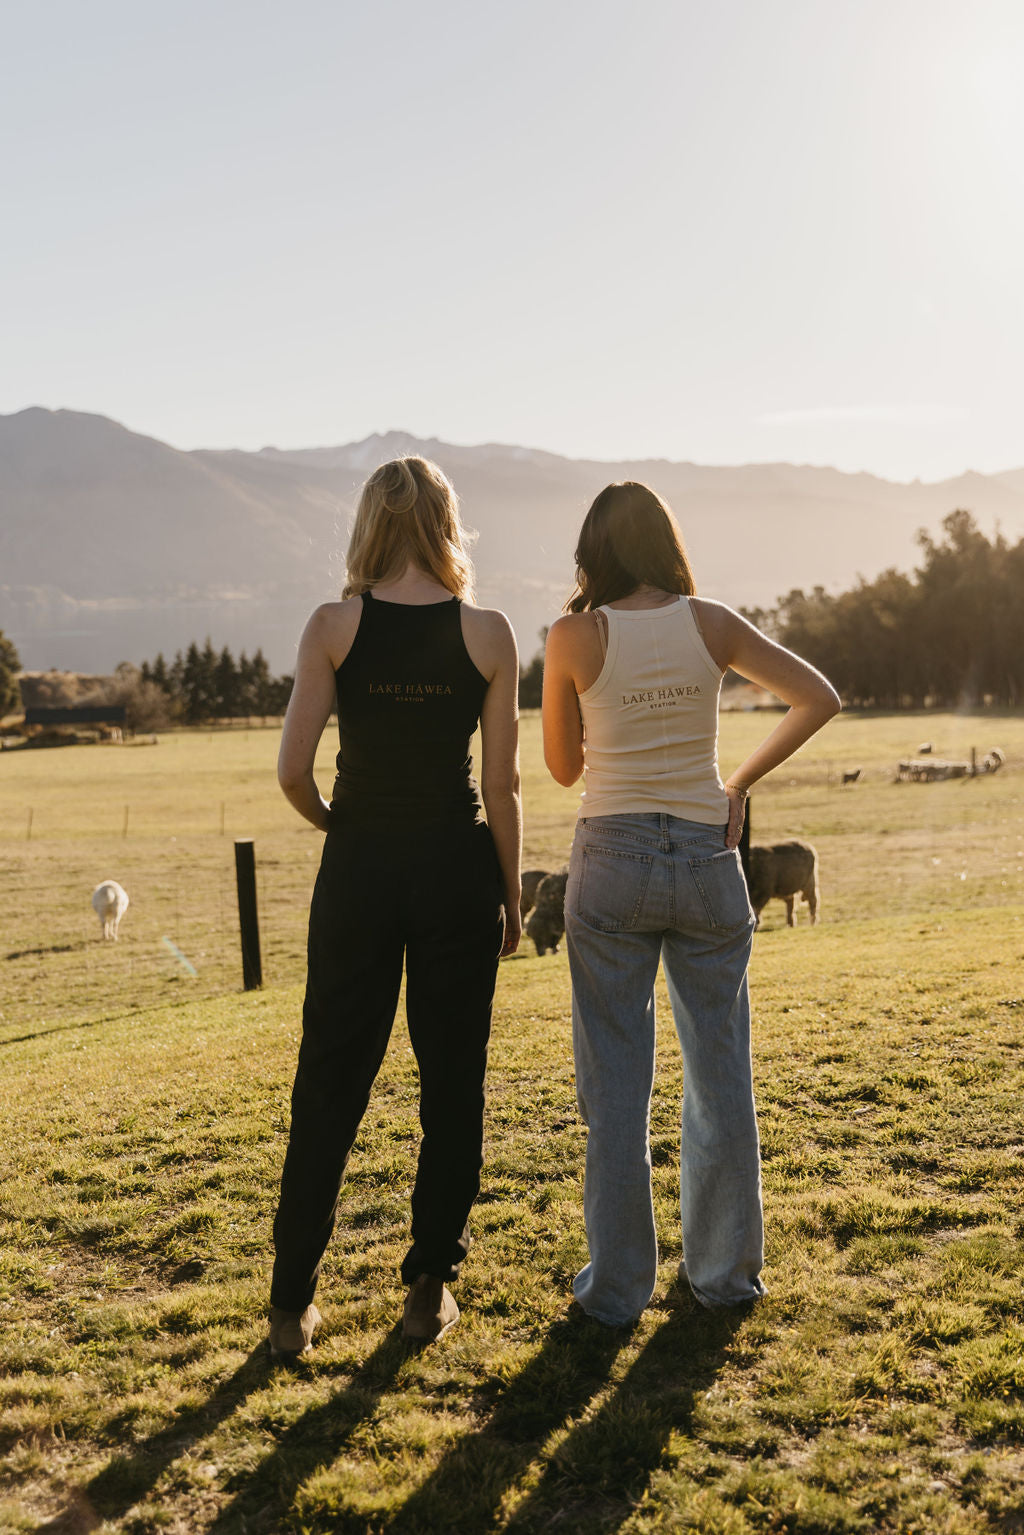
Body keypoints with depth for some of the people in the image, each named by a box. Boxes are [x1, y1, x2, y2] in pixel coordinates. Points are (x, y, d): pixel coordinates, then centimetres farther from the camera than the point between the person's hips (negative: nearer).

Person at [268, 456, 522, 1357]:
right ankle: (430, 1287, 21)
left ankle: (294, 1304, 15)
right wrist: (511, 895, 7)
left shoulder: (334, 626, -5)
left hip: (359, 867, 0)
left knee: (330, 1084, 10)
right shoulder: (488, 633, -4)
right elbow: (502, 784, -3)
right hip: (457, 869, 0)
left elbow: (293, 769, -8)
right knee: (451, 1081, 12)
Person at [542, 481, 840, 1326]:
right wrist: (741, 782, 4)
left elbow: (563, 766, 4)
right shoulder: (712, 624, 0)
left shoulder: (575, 637, -5)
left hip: (612, 860, -1)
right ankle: (725, 1269, 23)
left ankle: (618, 1283, 14)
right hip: (707, 856, 2)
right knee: (720, 1072, 13)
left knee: (616, 1078, 7)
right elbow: (820, 698, -1)